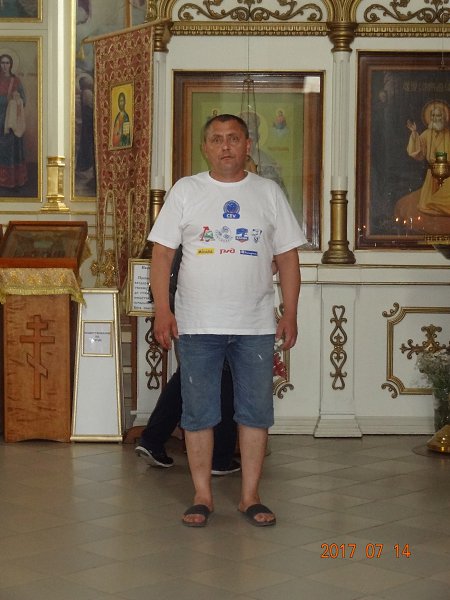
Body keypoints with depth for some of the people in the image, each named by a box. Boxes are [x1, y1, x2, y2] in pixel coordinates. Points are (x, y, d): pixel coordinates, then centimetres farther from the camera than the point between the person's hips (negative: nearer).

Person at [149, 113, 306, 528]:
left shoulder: (269, 193, 6)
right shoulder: (186, 191, 2)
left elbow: (288, 257, 7)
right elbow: (163, 252, 0)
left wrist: (290, 313, 1)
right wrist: (162, 309, -9)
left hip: (257, 326, 1)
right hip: (197, 325, -1)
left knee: (256, 412, 5)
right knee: (198, 413, 4)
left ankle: (250, 496, 17)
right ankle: (203, 496, 16)